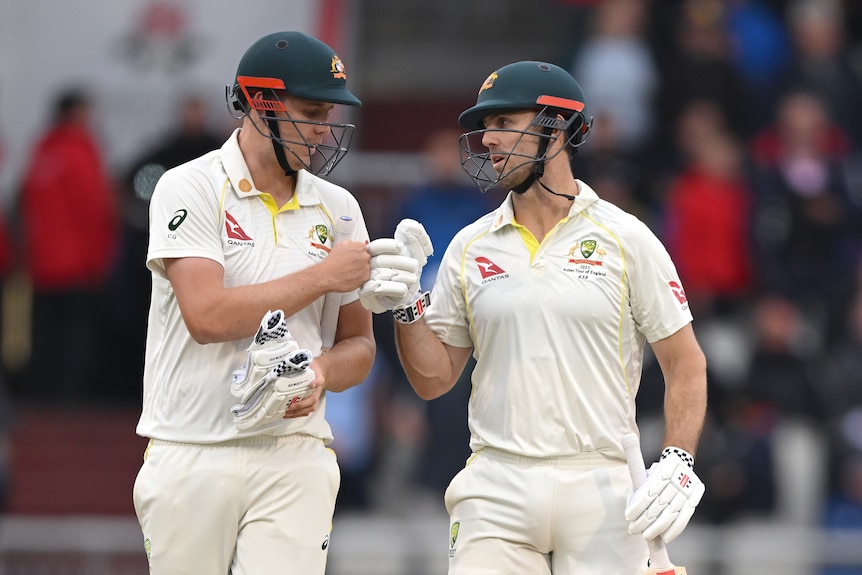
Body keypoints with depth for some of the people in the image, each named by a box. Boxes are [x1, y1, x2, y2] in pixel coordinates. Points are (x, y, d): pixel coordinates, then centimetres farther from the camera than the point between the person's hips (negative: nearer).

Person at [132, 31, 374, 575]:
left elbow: (359, 345, 15)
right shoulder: (191, 189, -4)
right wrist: (322, 276, -11)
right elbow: (207, 317, -17)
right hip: (192, 462, -3)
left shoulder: (337, 208, 10)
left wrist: (321, 373, -9)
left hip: (293, 462, 3)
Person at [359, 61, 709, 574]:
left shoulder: (625, 239, 2)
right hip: (497, 489, 2)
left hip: (602, 488, -2)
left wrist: (678, 462, -10)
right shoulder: (470, 248, 11)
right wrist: (406, 308, -4)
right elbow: (434, 378, 13)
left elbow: (685, 362, 3)